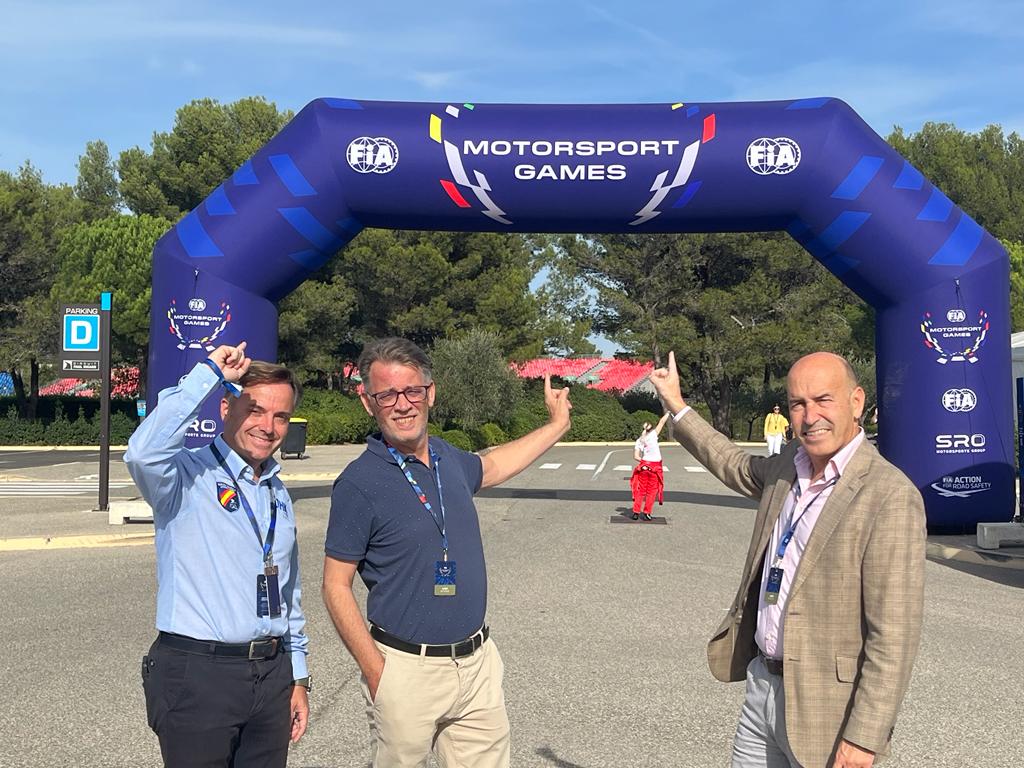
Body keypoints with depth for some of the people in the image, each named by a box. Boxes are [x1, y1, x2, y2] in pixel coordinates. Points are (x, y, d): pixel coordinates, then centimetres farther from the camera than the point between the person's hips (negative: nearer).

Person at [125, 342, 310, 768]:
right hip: (196, 673, -6)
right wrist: (208, 374, -24)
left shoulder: (278, 494, 13)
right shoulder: (188, 475, -8)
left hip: (272, 671, 6)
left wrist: (297, 678, 17)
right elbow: (142, 454, -32)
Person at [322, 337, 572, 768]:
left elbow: (491, 467, 30)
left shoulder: (450, 459, 6)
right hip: (406, 669, -5)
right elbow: (336, 586, -10)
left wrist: (557, 424, 36)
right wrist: (376, 673, -15)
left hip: (478, 663, 6)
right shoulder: (359, 482, -13)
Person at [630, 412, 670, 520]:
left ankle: (636, 512, 8)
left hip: (644, 466, 3)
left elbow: (636, 457, -2)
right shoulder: (653, 435, -7)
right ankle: (646, 513, 5)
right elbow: (662, 421, -1)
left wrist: (643, 461, 9)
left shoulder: (638, 441, 4)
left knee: (640, 490, 11)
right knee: (652, 491, 6)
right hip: (655, 467, -3)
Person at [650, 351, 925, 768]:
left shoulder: (891, 496, -19)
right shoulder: (786, 468, 4)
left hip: (823, 708, -7)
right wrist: (677, 405, 30)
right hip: (762, 686, 7)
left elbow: (893, 634, -20)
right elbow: (736, 466, 27)